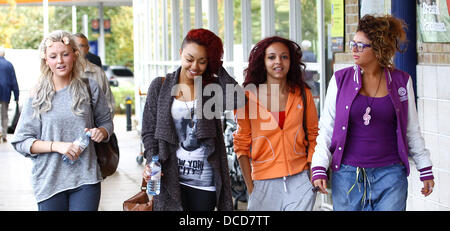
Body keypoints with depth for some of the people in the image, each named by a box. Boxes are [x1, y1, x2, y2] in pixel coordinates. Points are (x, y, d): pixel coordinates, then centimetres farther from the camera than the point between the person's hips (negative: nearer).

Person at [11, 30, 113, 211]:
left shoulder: (89, 88, 4)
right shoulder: (37, 96, 0)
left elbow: (106, 121, 17)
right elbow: (21, 142, -1)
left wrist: (101, 132, -7)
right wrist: (56, 146, -14)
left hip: (86, 179, 0)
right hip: (49, 181, 0)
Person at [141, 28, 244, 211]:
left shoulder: (213, 87, 6)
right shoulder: (160, 86, 5)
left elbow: (236, 100, -17)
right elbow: (149, 132, 6)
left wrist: (218, 70, -7)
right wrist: (152, 162, -10)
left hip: (204, 181, 1)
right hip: (170, 178, -1)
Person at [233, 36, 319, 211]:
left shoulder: (303, 94, 4)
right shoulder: (249, 96, -2)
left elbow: (313, 137, 11)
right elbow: (242, 144, 2)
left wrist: (313, 174, 0)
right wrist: (250, 187, -3)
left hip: (300, 180, 1)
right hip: (264, 182, -1)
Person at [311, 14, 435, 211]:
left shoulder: (401, 82, 3)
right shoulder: (341, 79, 2)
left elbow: (412, 130, 12)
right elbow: (326, 128, 4)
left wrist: (426, 170, 13)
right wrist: (319, 168, -5)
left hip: (390, 175, 0)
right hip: (347, 176, 0)